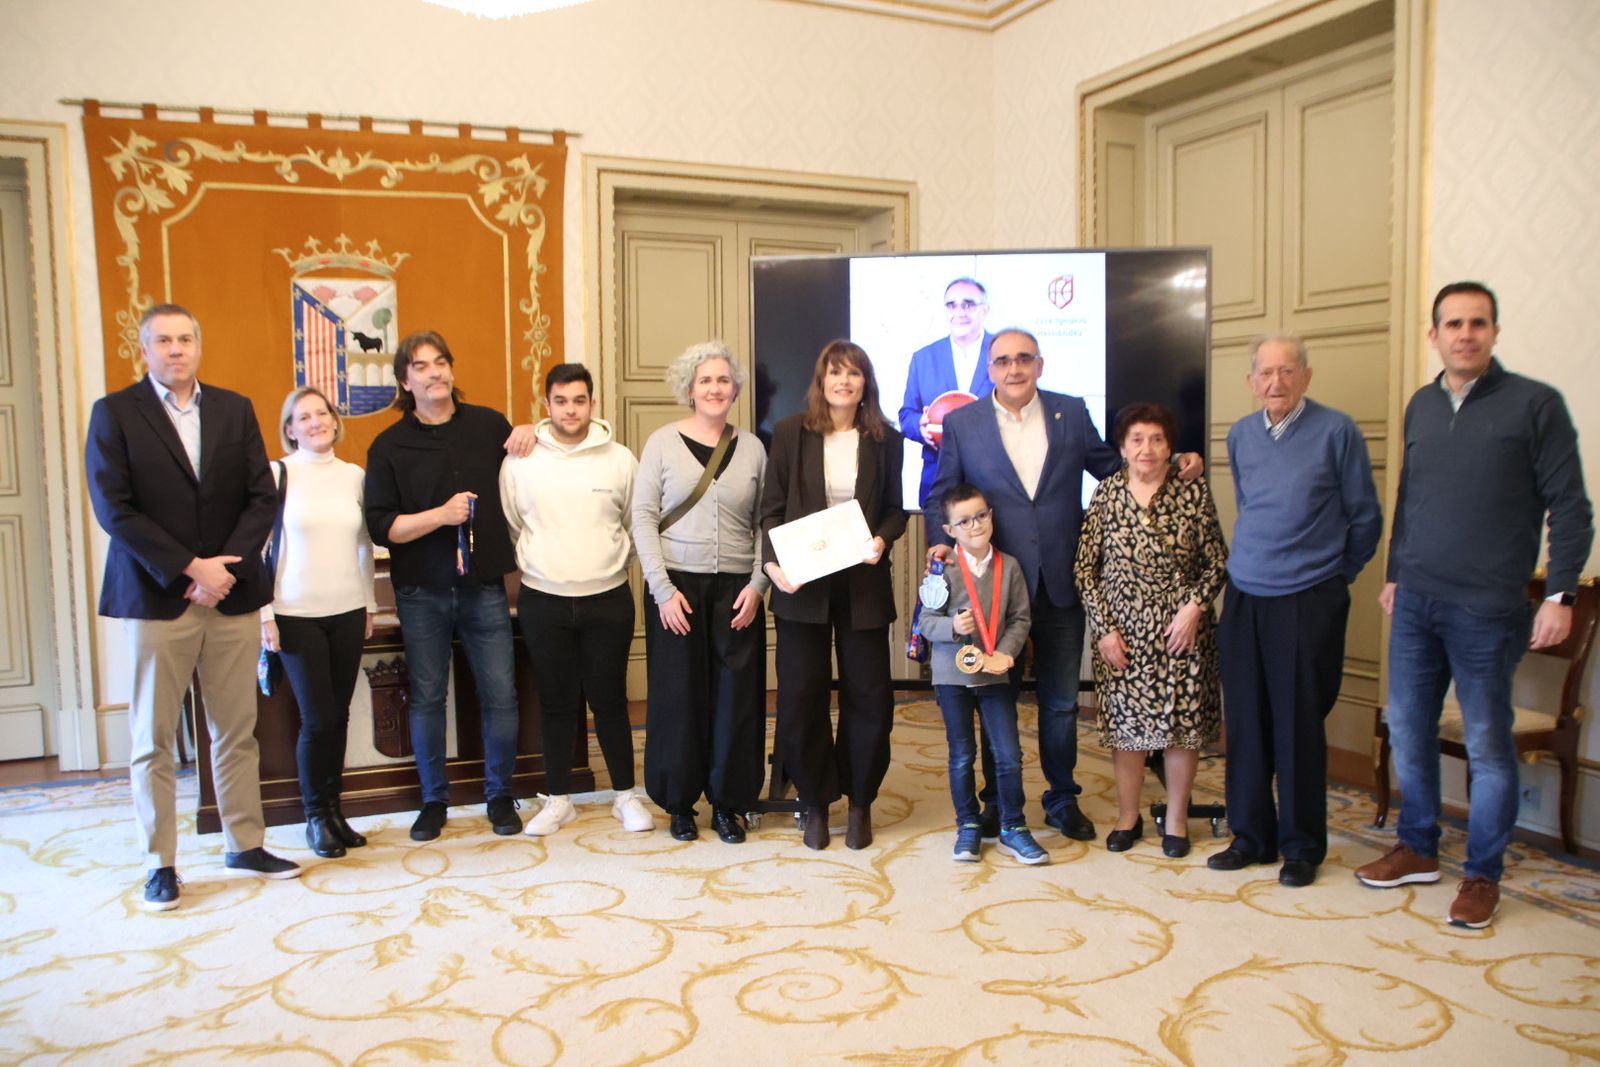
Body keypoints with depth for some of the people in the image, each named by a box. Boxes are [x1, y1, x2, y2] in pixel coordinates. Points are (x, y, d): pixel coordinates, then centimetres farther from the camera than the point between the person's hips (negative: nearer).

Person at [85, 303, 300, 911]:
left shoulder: (235, 410, 10)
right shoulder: (114, 413, 1)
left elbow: (262, 498, 4)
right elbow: (114, 509, -8)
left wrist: (225, 568, -9)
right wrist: (190, 568, -13)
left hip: (232, 595, 3)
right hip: (155, 598, -2)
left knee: (236, 731, 9)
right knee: (152, 740, 5)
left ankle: (245, 844, 21)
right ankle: (160, 864, 16)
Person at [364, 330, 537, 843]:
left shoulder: (488, 424, 4)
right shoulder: (389, 446, 0)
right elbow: (381, 526, -6)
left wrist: (529, 432, 1)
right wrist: (440, 515, -20)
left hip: (484, 587, 1)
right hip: (421, 593, -1)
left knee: (500, 695, 3)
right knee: (427, 698, 8)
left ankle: (500, 795, 20)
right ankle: (434, 800, 23)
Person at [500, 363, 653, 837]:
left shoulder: (619, 460, -2)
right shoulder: (519, 462, -3)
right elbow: (509, 526, 7)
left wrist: (610, 562, 6)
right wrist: (538, 565, 6)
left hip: (608, 599, 0)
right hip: (543, 601, 0)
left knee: (610, 700, 8)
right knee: (557, 703, 11)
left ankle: (626, 795, 22)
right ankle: (558, 799, 24)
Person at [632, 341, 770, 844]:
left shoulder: (752, 447, 7)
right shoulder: (663, 443, 1)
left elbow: (765, 524, 7)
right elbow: (643, 519, -2)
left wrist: (757, 584, -4)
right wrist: (663, 589, -9)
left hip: (736, 590, 2)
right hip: (677, 587, -1)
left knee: (736, 696, 3)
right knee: (679, 694, 4)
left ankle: (727, 802, 19)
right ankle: (680, 802, 20)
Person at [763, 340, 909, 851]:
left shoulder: (885, 440, 4)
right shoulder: (791, 432, 1)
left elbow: (895, 510, 10)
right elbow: (772, 508, 0)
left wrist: (881, 539, -12)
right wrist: (773, 563, -14)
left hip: (862, 584, 1)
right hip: (802, 584, -1)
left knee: (869, 697, 6)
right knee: (801, 698, 5)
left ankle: (860, 803, 24)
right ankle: (815, 803, 23)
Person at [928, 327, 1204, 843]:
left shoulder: (1072, 412, 4)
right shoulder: (962, 423, 1)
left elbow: (1113, 467, 11)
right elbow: (941, 495, 6)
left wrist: (1172, 464, -2)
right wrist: (942, 541, -10)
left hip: (1062, 583, 1)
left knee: (1061, 701, 11)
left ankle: (1063, 799, 28)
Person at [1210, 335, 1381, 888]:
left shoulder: (1336, 431, -6)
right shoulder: (1240, 435, 9)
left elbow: (1365, 516, 1)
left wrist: (1335, 575, 8)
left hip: (1308, 602, -4)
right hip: (1243, 598, 4)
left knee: (1299, 726, 2)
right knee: (1246, 722, 9)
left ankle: (1302, 847, 16)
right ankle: (1251, 836, 22)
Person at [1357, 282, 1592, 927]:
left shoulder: (1534, 404, -5)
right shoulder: (1421, 406, 11)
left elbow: (1570, 508, -5)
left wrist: (1560, 594, -11)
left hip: (1487, 609, -5)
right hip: (1415, 605, 5)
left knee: (1488, 746, 4)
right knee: (1407, 730, 12)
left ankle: (1482, 875, 19)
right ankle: (1418, 850, 29)